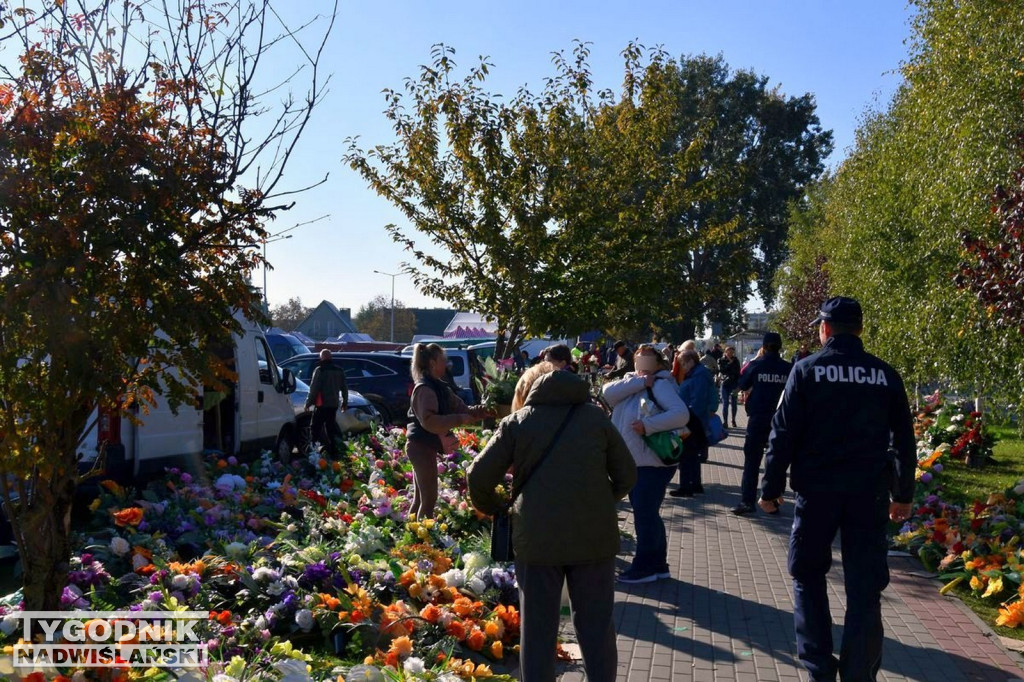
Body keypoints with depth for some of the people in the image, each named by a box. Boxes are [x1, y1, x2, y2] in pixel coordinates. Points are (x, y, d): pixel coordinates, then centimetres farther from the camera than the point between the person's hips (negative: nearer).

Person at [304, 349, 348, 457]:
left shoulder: (320, 370, -11)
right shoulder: (339, 371, 10)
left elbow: (313, 388, -13)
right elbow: (344, 388, 15)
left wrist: (308, 403, -6)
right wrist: (345, 402, 23)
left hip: (321, 405, -6)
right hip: (334, 404, 6)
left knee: (315, 428, 0)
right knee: (331, 427, 12)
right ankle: (333, 451, 11)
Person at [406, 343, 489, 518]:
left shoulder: (439, 387, 14)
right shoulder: (425, 389, -17)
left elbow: (461, 409, 14)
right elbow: (428, 421, -28)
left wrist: (484, 410, 0)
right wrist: (460, 419, -25)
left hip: (425, 447, 10)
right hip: (422, 447, -10)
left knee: (420, 498, 16)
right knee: (429, 498, -7)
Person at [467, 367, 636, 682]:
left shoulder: (516, 421, 4)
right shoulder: (596, 416, 8)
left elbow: (478, 478, -1)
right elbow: (627, 476, 8)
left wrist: (495, 509, 16)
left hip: (536, 538, -1)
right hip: (594, 536, 1)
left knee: (537, 630, 11)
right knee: (596, 626, 14)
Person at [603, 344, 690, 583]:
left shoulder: (660, 384, -10)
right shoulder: (630, 382, 12)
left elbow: (681, 414, -22)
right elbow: (608, 392, -8)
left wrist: (648, 425, -25)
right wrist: (639, 382, -16)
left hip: (653, 463, -8)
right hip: (632, 462, 8)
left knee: (645, 516, -1)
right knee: (646, 515, 16)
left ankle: (644, 567, 11)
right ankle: (658, 565, 27)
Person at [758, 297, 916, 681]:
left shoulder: (807, 370, -5)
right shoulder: (885, 375, 4)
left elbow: (784, 434, -7)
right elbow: (903, 440, 8)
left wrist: (771, 487, 0)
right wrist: (903, 494, 17)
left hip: (817, 489, -2)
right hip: (869, 492, 2)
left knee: (808, 576, 14)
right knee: (865, 587, 7)